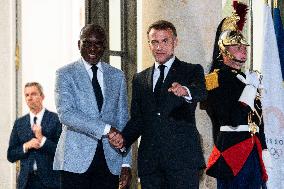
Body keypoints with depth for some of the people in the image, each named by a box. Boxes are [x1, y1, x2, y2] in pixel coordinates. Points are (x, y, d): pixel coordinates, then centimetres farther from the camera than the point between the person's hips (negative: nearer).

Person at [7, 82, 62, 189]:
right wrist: (26, 146, -7)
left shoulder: (56, 119, 0)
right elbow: (10, 156, 11)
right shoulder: (19, 123, 12)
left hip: (50, 180, -3)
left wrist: (42, 140, -15)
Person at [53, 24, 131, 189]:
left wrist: (126, 163, 5)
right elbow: (65, 114, -12)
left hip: (110, 162, 3)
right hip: (76, 161, -3)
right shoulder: (66, 74, 2)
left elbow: (123, 120, 12)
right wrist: (105, 129, -20)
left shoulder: (117, 76, 13)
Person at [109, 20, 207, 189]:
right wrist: (124, 138, -2)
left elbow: (201, 92, -16)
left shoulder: (192, 71, 6)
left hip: (183, 159, -4)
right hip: (149, 161, 4)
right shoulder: (140, 79, 18)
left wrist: (185, 91, -40)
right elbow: (137, 119, 18)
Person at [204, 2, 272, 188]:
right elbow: (233, 119, -19)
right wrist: (251, 86, -12)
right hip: (232, 150, -8)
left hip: (253, 150, 8)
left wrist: (264, 150, 16)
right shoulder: (217, 79, -7)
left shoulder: (248, 78, 18)